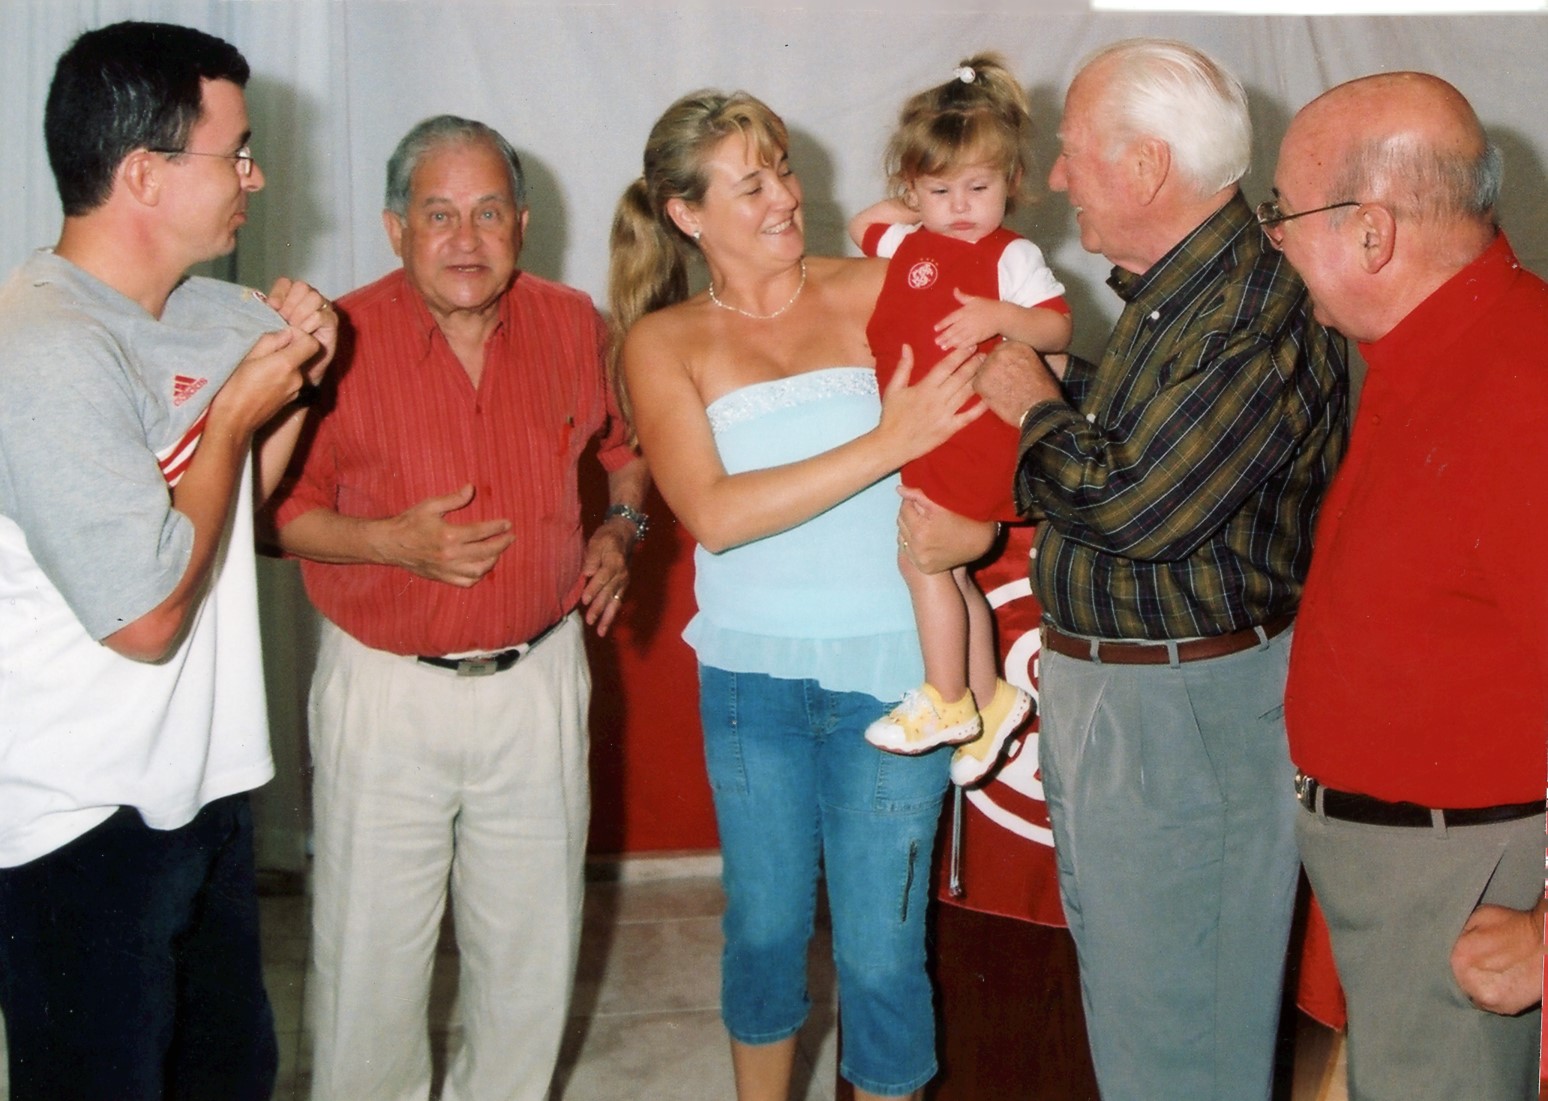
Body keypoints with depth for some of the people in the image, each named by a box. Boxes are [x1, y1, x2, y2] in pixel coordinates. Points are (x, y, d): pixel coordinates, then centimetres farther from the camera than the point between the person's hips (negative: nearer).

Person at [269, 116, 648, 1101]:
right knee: (373, 953, 6)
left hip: (538, 678, 3)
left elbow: (627, 439, 20)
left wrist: (622, 525, 2)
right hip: (386, 688, -3)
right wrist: (393, 542, -20)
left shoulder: (574, 325, 1)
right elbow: (279, 509, -5)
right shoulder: (342, 341, -10)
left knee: (533, 945, 14)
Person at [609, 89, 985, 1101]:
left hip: (889, 672, -1)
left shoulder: (878, 290, -2)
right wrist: (886, 446, -22)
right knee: (764, 926, 17)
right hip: (751, 674, 2)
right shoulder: (665, 344, 0)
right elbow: (715, 513, -15)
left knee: (880, 949, 5)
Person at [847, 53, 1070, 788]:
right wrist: (910, 214, 18)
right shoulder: (908, 246, 12)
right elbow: (861, 225, 31)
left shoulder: (1011, 256, -8)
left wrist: (1001, 317, -29)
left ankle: (947, 703, 2)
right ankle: (990, 698, 27)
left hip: (969, 435, -8)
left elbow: (1057, 328, -14)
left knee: (923, 557, -10)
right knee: (948, 569, 14)